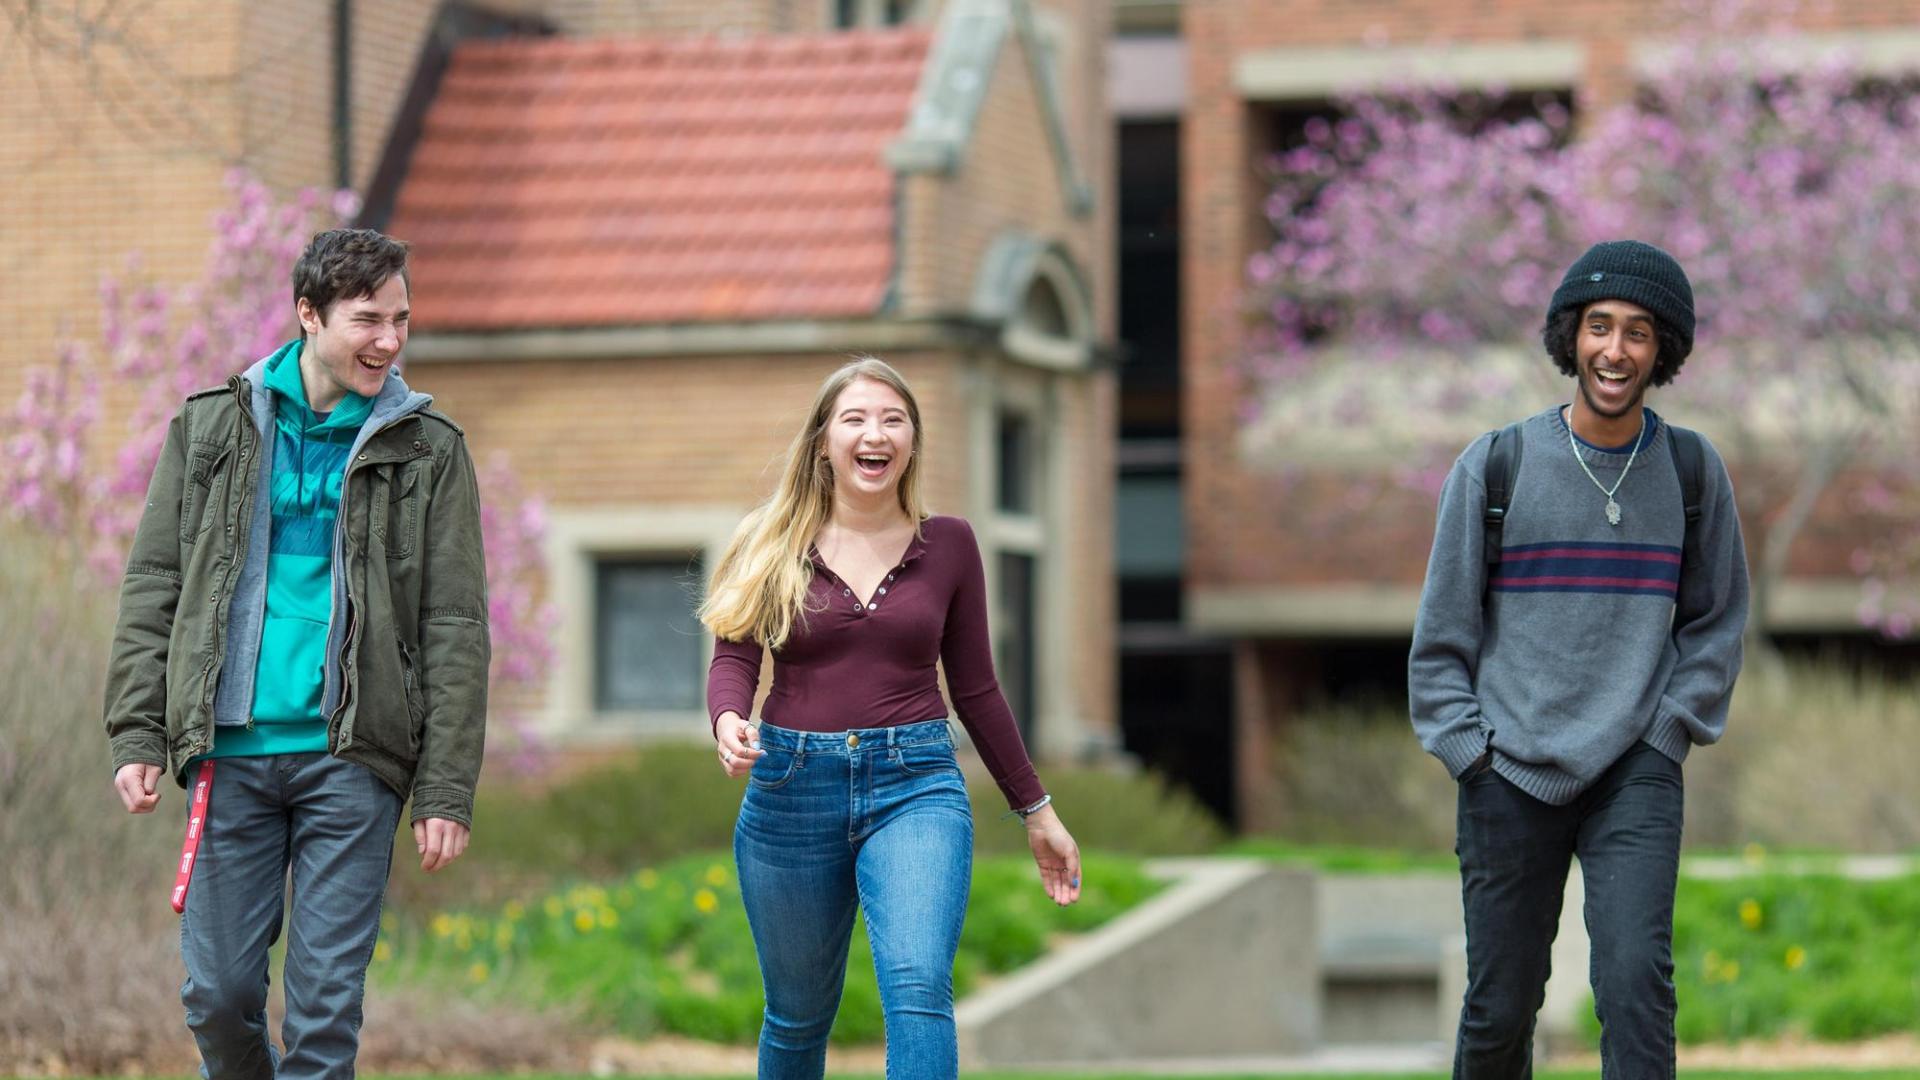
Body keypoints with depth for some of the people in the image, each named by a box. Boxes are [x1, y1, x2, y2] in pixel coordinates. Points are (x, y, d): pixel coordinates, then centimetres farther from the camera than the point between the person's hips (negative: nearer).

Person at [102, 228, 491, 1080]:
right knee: (218, 992, 3)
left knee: (326, 1003, -3)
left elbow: (456, 631, 2)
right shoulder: (211, 428, 8)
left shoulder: (427, 450, 4)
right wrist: (136, 736, -1)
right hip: (229, 752, 1)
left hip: (350, 758, -1)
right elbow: (152, 591, 9)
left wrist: (447, 790, -4)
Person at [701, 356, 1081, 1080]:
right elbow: (734, 655, -3)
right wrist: (729, 722, -26)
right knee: (798, 1015, 11)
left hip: (914, 784, -1)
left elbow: (975, 688, 13)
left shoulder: (947, 545, 6)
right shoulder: (774, 545, 5)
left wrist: (1036, 810, 15)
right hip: (793, 789, 1)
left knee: (918, 986, -23)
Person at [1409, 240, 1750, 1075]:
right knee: (1500, 1007, 5)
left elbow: (1717, 620, 13)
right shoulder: (1494, 467, -2)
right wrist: (1473, 754, -4)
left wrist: (1669, 732, 2)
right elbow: (1441, 638, 3)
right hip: (1511, 778, 0)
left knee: (1635, 981, -16)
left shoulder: (1693, 471, 3)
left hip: (1636, 774, 0)